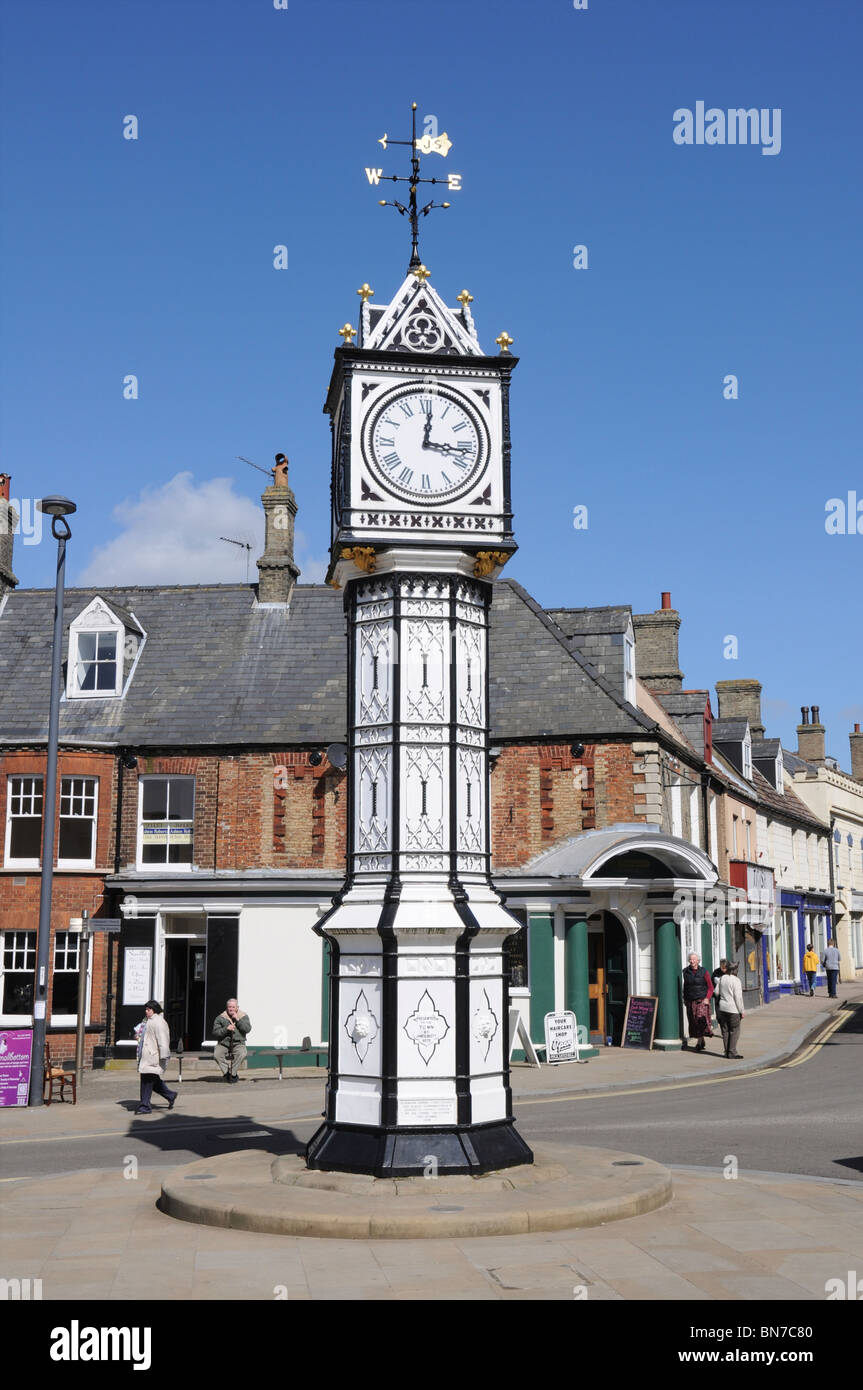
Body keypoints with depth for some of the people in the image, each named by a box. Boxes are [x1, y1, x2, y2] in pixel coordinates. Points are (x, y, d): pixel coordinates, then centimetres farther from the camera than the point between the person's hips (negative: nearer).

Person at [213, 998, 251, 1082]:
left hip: (238, 1044, 0)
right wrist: (226, 1029, -17)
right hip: (223, 1044, 0)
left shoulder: (243, 1016, 7)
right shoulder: (220, 1018, 5)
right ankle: (227, 1073, -12)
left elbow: (248, 1029, -8)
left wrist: (238, 1020, -13)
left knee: (242, 1054, -33)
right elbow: (215, 1033, -3)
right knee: (217, 1055, -31)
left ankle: (232, 1073, -14)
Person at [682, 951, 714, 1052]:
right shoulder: (686, 972, 8)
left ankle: (699, 1042, -8)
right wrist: (684, 998, 15)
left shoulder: (704, 972, -2)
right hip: (690, 1001, 3)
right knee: (693, 1022, 4)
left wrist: (707, 998, -10)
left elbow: (710, 987, 1)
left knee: (701, 1020, -16)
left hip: (702, 1001, -3)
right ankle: (702, 1042, 16)